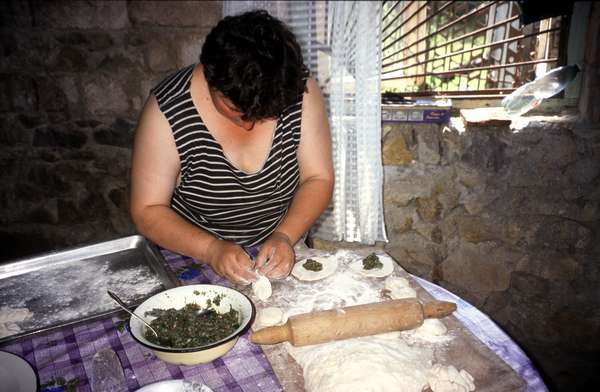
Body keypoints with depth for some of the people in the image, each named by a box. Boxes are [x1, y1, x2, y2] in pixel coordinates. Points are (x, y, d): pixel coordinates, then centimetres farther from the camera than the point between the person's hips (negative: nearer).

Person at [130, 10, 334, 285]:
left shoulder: (301, 90, -13)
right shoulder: (168, 110, -19)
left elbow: (318, 179, -7)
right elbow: (147, 211, -12)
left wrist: (285, 236, -22)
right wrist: (211, 249, -26)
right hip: (194, 261, -1)